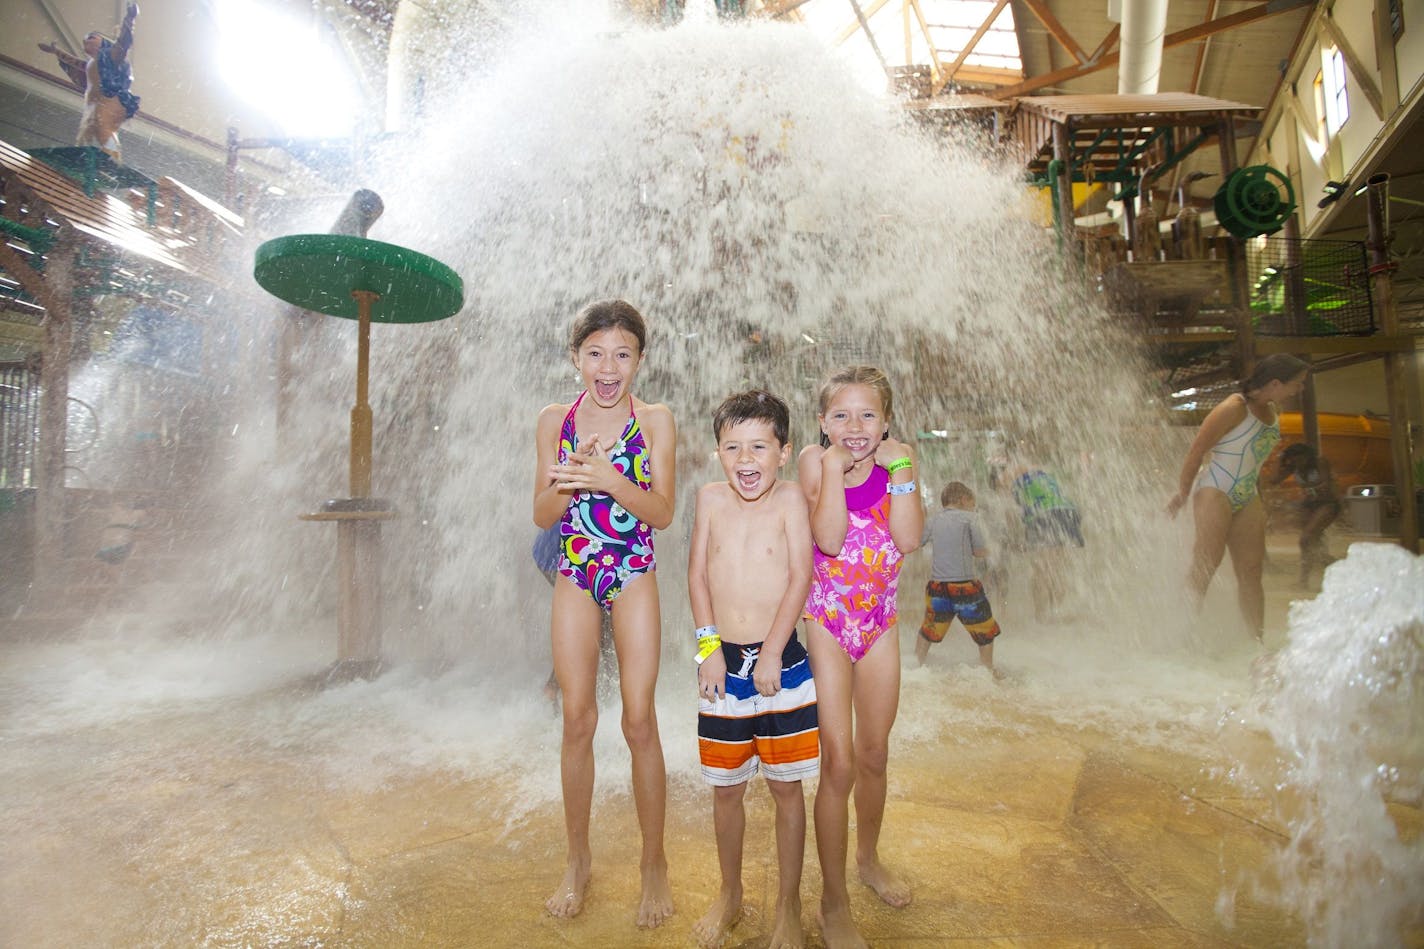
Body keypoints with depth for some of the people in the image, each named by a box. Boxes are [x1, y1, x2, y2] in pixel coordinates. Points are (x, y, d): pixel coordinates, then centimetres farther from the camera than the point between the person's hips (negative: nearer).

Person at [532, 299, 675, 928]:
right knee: (577, 720, 8)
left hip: (634, 578, -2)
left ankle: (654, 864, 20)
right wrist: (569, 479, -17)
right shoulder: (555, 421, 3)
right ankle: (578, 860, 26)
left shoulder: (655, 421, -3)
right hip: (574, 579, 2)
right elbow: (542, 515, 3)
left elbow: (662, 512, -8)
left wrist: (610, 479, -24)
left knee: (639, 722, 0)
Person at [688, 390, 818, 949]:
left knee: (786, 788, 10)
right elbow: (698, 575, 0)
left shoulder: (789, 499, -8)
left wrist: (771, 654, -14)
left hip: (782, 663, -2)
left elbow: (800, 578, -12)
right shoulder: (710, 499, -1)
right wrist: (710, 645, -7)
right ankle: (730, 896, 38)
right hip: (724, 663, 2)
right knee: (725, 789, 15)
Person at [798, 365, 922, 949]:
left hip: (880, 621, 4)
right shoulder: (813, 460, -9)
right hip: (826, 621, -3)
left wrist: (900, 470, -18)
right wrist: (835, 466, -23)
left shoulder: (897, 459, -2)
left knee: (874, 753, 19)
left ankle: (869, 858, 43)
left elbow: (908, 539, -15)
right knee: (839, 764, -3)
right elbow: (828, 537, -23)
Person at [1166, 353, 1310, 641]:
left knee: (1251, 570, 7)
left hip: (1247, 498, 8)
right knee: (1206, 564, -11)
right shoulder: (1235, 408, -14)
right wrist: (1182, 494, -10)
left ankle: (1258, 639, 11)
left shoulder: (1273, 412, 11)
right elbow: (1196, 450, -13)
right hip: (1215, 491, -8)